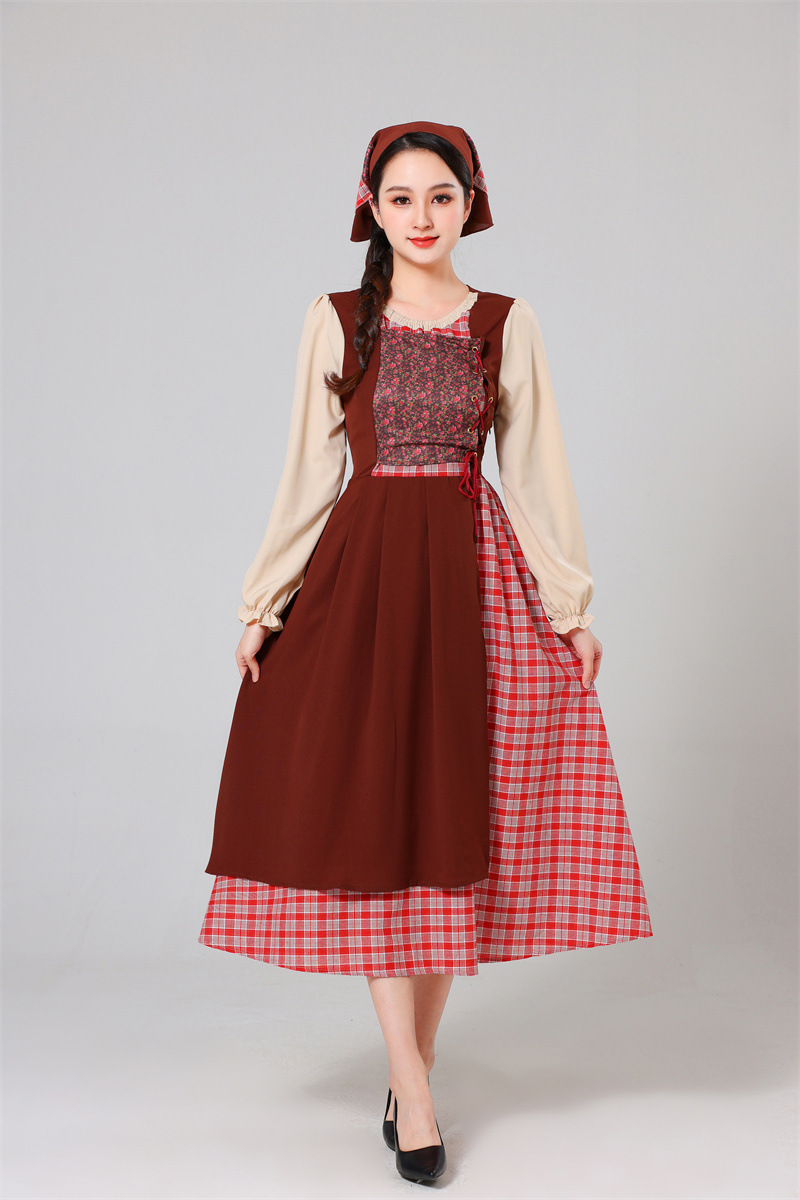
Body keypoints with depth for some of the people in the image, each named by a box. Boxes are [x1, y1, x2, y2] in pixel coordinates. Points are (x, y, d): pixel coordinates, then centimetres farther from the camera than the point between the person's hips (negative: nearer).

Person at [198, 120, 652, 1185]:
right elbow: (309, 471, 6)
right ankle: (412, 1086, 1)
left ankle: (413, 1071, 14)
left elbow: (536, 473, 6)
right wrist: (266, 604, 2)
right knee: (370, 812, -5)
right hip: (360, 572, 0)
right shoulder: (336, 321, 6)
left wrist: (571, 605, 2)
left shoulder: (508, 326, 7)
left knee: (455, 812, 1)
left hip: (477, 575, 1)